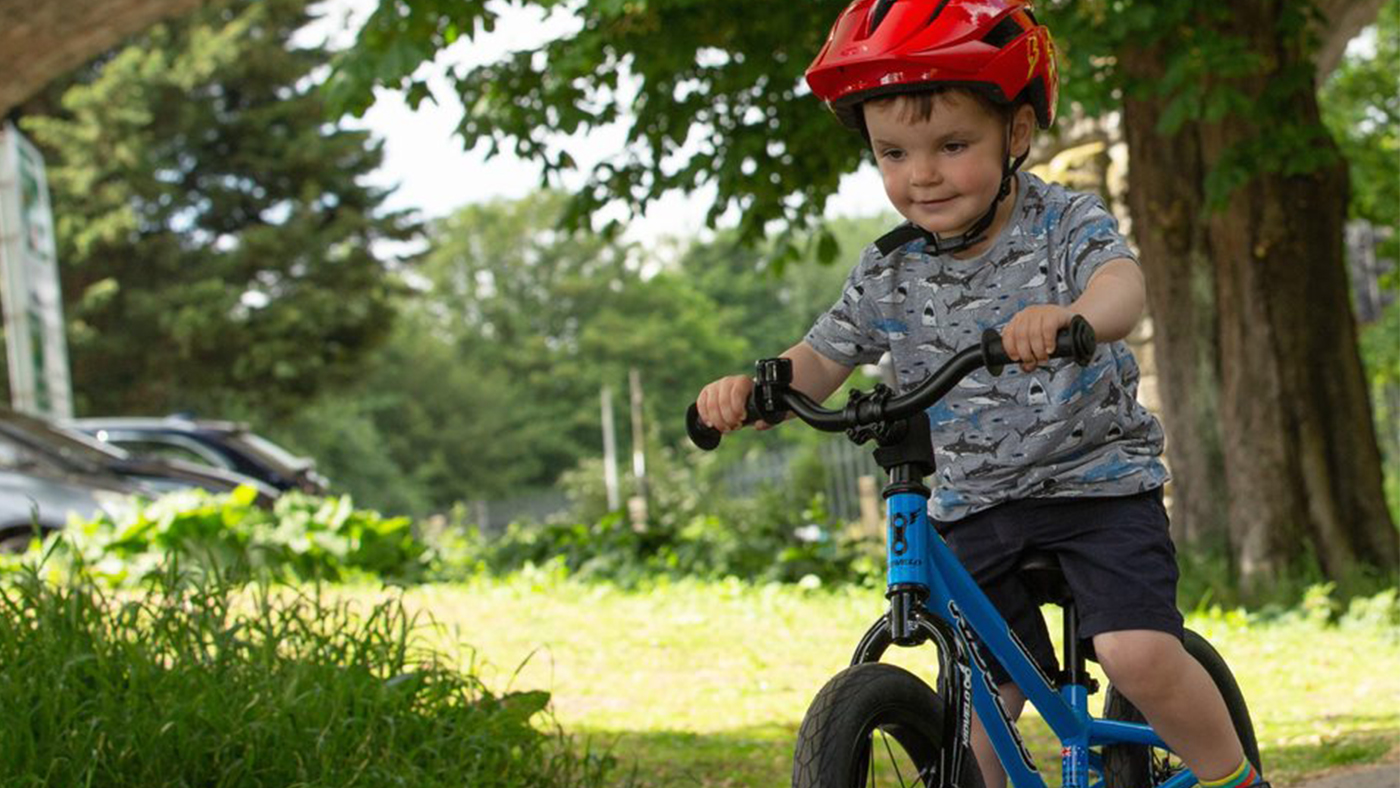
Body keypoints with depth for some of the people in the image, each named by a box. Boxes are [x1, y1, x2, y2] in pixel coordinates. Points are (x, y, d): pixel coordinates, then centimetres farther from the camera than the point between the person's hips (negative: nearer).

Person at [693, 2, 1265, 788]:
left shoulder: (1065, 223, -12)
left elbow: (1123, 288, -32)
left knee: (1139, 653, -20)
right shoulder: (889, 274, -1)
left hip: (1095, 480, -4)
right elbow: (818, 364, 3)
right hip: (974, 508, 4)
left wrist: (1068, 315, -56)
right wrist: (748, 388, -21)